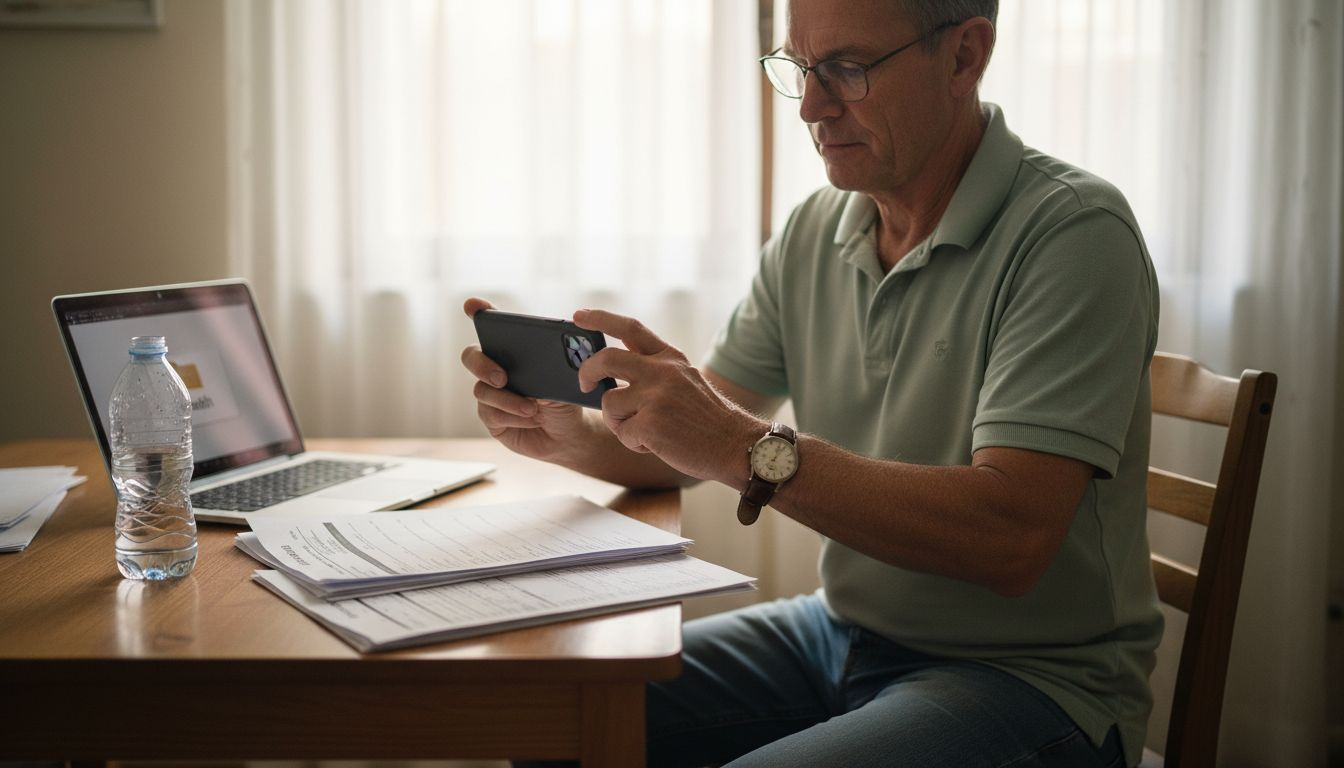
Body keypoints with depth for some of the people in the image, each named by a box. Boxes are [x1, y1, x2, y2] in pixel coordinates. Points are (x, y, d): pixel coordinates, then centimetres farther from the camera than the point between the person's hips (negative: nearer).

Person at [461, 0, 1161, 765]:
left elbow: (1010, 538, -27)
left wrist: (754, 450, -32)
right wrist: (568, 434, -12)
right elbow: (693, 443, 9)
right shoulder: (814, 234, 5)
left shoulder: (1073, 231, -18)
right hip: (842, 633, 7)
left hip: (1029, 671, -6)